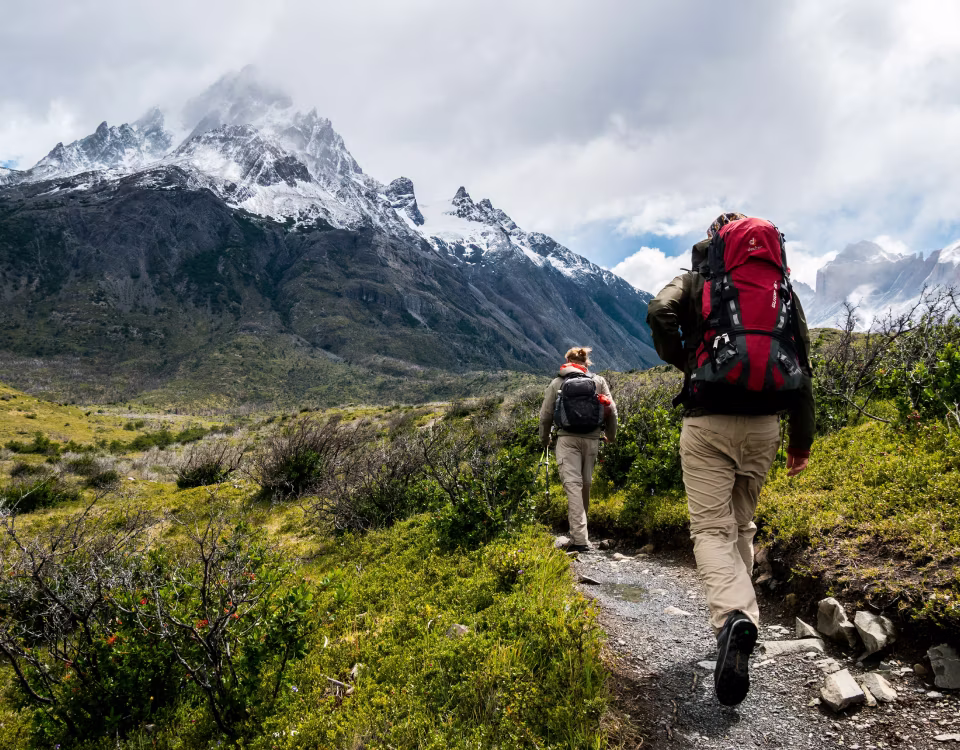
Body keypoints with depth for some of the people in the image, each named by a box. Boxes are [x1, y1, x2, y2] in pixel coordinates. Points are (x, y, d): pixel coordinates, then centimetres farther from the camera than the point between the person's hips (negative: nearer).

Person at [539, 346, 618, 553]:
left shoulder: (556, 383, 6)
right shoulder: (598, 381, 9)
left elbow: (545, 415, 8)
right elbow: (612, 411, 7)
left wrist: (544, 439, 24)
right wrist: (610, 435, 23)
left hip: (567, 439, -2)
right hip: (591, 439, 2)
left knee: (573, 485, -8)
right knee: (586, 484, 15)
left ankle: (580, 539, -17)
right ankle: (579, 533, 29)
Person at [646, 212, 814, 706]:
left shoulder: (695, 282, 6)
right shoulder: (784, 288, 16)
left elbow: (659, 312, -17)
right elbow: (802, 366, 13)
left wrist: (682, 363, 0)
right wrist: (802, 439, 16)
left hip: (708, 423, -4)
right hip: (763, 424, 4)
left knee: (711, 528, -4)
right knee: (742, 524, 19)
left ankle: (733, 616, -28)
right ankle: (738, 613, 24)